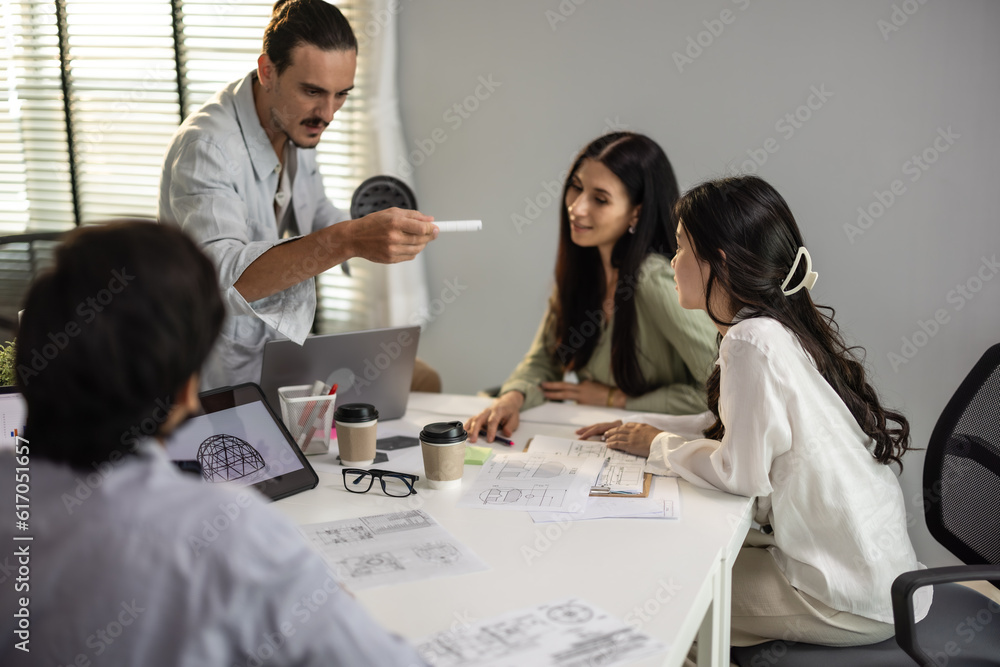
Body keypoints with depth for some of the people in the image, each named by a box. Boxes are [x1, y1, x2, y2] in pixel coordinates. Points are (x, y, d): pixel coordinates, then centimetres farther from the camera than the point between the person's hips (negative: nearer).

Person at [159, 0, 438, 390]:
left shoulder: (297, 122, 0)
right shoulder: (205, 146, -24)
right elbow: (224, 276, -38)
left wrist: (370, 231, -3)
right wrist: (347, 242, -50)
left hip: (285, 346, 7)